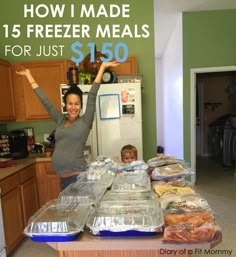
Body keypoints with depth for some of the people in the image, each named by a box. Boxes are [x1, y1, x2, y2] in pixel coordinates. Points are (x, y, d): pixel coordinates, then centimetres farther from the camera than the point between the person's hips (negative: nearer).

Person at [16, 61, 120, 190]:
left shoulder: (85, 121, -4)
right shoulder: (60, 121, 7)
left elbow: (92, 95, -7)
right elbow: (44, 99, 13)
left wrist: (102, 67, -6)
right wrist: (29, 75, 21)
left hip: (78, 176, -4)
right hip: (63, 177, 5)